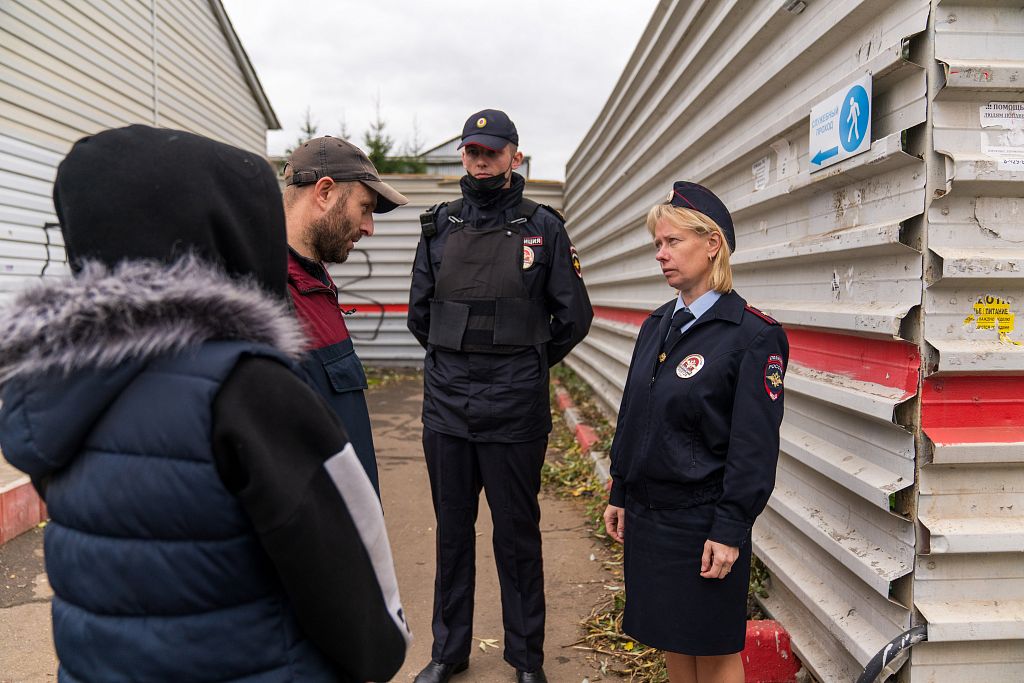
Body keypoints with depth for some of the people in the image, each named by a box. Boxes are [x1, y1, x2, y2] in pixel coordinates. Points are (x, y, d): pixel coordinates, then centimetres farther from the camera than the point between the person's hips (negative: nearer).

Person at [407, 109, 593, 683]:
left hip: (515, 408, -3)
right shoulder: (439, 225, 7)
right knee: (452, 530, 14)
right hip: (446, 402, 3)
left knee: (518, 534, 9)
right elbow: (420, 313, 15)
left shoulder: (542, 227, -1)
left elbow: (574, 316, 4)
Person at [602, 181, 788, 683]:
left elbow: (755, 445, -15)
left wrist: (730, 531, -16)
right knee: (672, 641, 18)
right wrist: (619, 495, 13)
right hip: (647, 513, 6)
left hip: (702, 521, -6)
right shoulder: (657, 326, 7)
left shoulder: (753, 335, -13)